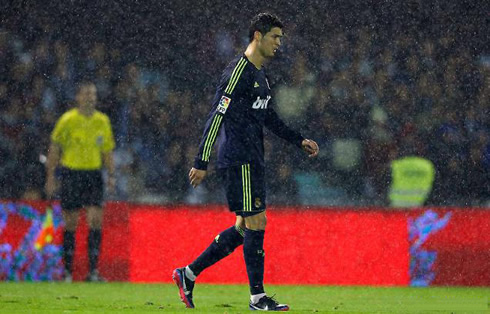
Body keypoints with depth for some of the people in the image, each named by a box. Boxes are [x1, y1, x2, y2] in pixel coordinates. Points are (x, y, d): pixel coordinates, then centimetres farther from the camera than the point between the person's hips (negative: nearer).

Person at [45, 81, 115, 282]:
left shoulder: (102, 121, 6)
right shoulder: (68, 120, -5)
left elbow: (107, 151, 14)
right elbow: (54, 149, 1)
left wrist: (111, 176, 7)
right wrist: (50, 177, -3)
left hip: (94, 173, 3)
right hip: (71, 173, -3)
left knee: (96, 219, -9)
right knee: (71, 222, 1)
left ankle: (93, 270, -7)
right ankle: (68, 270, 12)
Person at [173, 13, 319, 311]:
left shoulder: (261, 74, 18)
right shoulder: (239, 71, -12)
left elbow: (270, 118, 28)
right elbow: (217, 116, -16)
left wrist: (300, 140, 19)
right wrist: (202, 162, -18)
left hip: (252, 160, 10)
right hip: (239, 160, -10)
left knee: (245, 227, 10)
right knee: (256, 223, -8)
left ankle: (189, 274, 16)